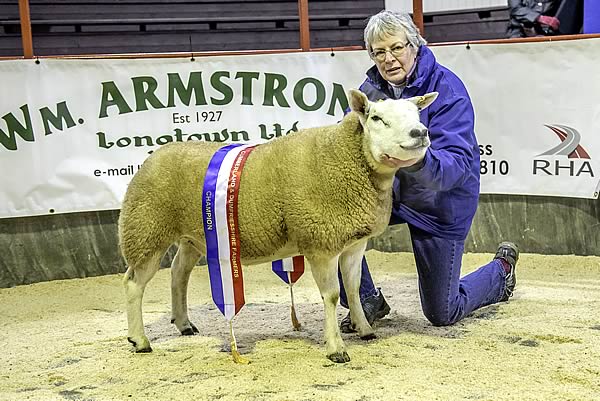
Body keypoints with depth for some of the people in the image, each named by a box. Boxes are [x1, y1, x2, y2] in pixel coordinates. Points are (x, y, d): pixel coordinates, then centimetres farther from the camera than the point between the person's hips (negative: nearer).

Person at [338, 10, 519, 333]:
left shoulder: (447, 90, -23)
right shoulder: (371, 88, -6)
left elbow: (457, 163, -34)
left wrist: (419, 160, -56)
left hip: (441, 206, -4)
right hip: (390, 189, 5)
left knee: (441, 314, 6)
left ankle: (502, 269, 37)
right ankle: (367, 302, -3)